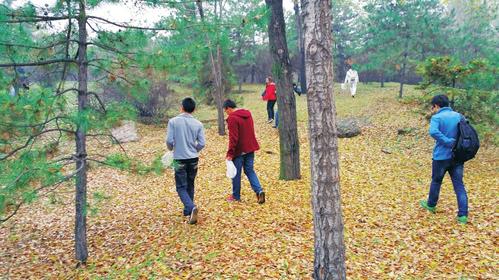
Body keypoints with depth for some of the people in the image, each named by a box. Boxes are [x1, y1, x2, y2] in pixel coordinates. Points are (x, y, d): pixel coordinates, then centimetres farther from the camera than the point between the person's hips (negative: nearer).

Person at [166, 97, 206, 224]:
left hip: (180, 159, -3)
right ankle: (188, 211, 29)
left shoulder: (173, 121, -9)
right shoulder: (198, 124, -2)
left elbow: (169, 140, -12)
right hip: (193, 159, 3)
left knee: (181, 187, 4)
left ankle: (191, 207, -18)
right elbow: (202, 143, -4)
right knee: (190, 186, 18)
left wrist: (171, 149, 11)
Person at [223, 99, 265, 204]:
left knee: (236, 173, 8)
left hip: (239, 151, -7)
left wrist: (230, 153, -16)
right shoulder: (248, 113, 9)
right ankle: (259, 191, -1)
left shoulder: (232, 118, -17)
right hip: (250, 148, 7)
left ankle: (236, 196, 20)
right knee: (249, 170, 15)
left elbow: (233, 138, -20)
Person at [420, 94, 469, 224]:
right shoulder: (458, 116, 7)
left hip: (441, 157, -4)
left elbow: (433, 132, -29)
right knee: (459, 185, 5)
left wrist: (449, 142, -23)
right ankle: (463, 215, 0)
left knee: (436, 181, 17)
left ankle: (431, 205, 36)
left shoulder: (437, 117, -10)